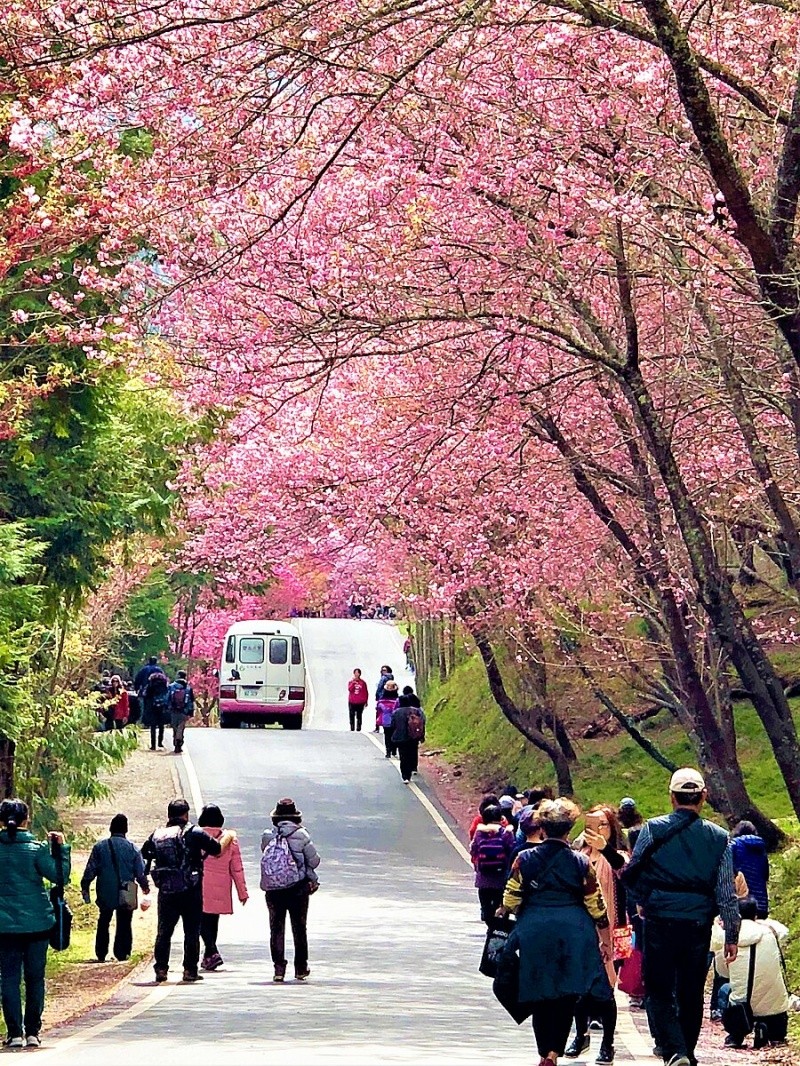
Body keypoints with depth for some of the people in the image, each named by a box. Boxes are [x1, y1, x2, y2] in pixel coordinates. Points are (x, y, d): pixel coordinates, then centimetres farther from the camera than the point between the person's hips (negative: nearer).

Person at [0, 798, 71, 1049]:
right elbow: (60, 875, -7)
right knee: (34, 977, 10)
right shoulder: (36, 849, -9)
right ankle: (32, 1031, 12)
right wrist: (60, 848, 2)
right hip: (37, 923, 0)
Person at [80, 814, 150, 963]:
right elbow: (140, 872, 2)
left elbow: (90, 870, -1)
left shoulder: (100, 847, -2)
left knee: (103, 923, 13)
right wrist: (145, 886, 19)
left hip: (105, 894, 1)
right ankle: (122, 953, 4)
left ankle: (101, 954, 12)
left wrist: (85, 888, 9)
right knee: (124, 924, 8)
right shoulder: (132, 848, -3)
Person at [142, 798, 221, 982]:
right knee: (191, 931, 4)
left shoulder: (157, 835, 7)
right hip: (190, 891, -3)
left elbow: (144, 853, 18)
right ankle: (190, 970, 3)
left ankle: (160, 969, 7)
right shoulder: (194, 833, -6)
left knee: (163, 931, 11)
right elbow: (217, 849, -3)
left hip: (166, 891, 3)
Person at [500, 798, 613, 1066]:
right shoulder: (581, 863, -1)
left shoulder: (525, 859, -2)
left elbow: (510, 901, -1)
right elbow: (596, 907, 2)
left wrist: (503, 911, 22)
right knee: (567, 995, 4)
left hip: (534, 934, 0)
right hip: (573, 936, 0)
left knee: (539, 996, 10)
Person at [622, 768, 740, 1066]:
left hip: (660, 923, -2)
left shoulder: (653, 829, -5)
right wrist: (731, 936, 6)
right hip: (698, 926, 2)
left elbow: (630, 875, -1)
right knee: (691, 995, 14)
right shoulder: (718, 838, -1)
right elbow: (726, 893, -1)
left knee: (659, 993, 3)